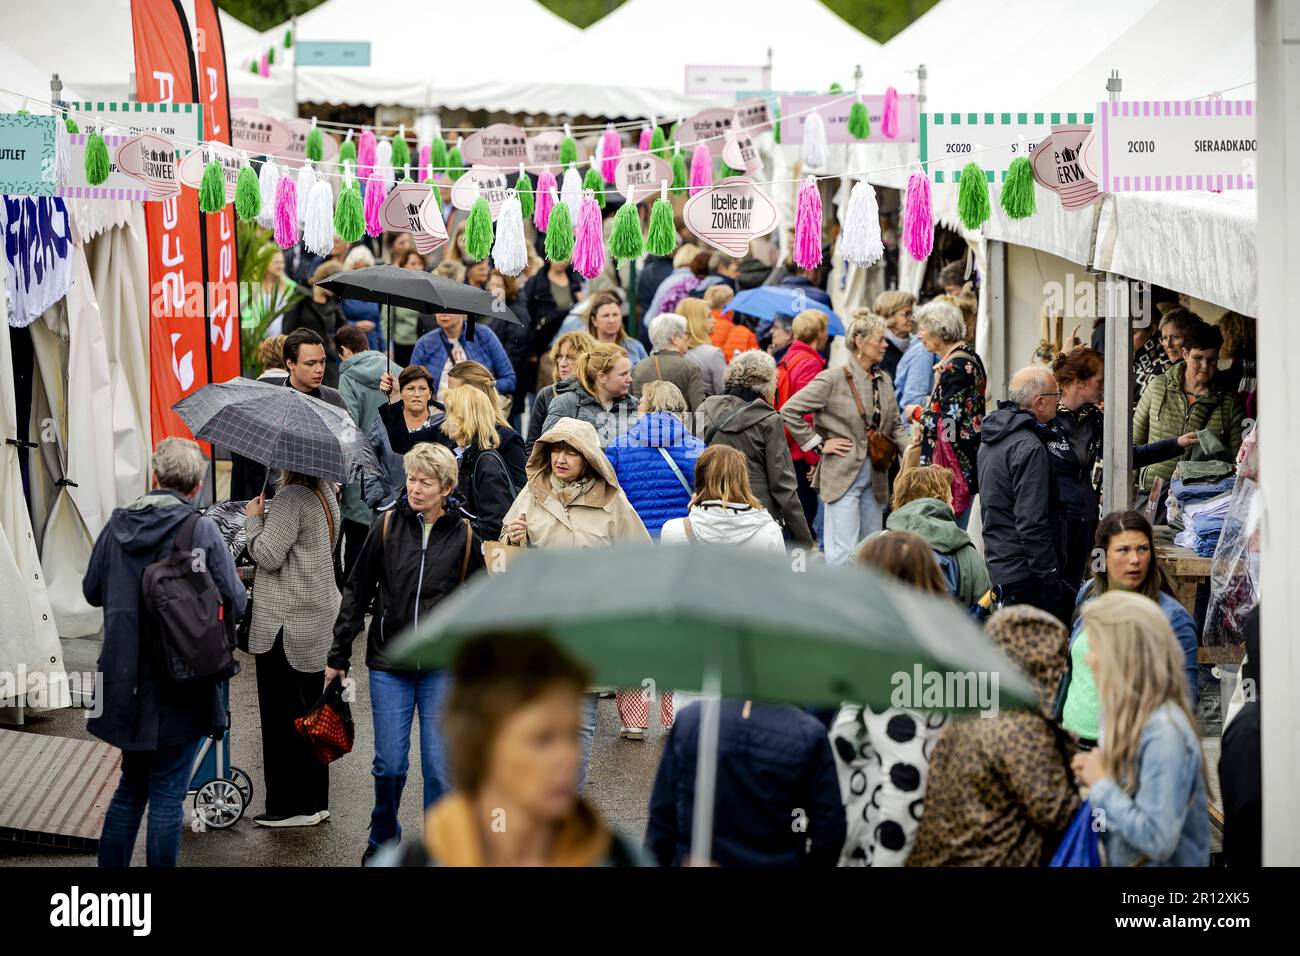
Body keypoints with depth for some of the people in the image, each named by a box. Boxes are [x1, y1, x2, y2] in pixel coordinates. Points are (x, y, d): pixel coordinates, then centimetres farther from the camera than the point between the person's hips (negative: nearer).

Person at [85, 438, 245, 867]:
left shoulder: (118, 525, 0)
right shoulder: (202, 530, -12)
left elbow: (92, 591, 11)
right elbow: (235, 603, -9)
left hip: (125, 685, 5)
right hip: (179, 688, -4)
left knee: (131, 787, 20)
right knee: (167, 796, 4)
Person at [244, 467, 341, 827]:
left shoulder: (291, 498, -19)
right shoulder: (326, 493, 11)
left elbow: (268, 555, -20)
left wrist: (253, 519, -5)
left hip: (285, 625, -9)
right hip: (317, 619, 9)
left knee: (283, 715, -1)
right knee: (309, 712, 14)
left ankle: (291, 805, 3)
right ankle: (315, 801, 20)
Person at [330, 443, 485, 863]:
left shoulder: (465, 535, -1)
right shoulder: (387, 526, -2)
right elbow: (357, 592, 4)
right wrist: (339, 655, 3)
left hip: (442, 667, 0)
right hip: (388, 663, 0)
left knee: (439, 766, 0)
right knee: (390, 764, 4)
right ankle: (382, 840, 27)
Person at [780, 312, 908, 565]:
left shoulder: (884, 380, 11)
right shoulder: (833, 379, -10)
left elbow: (895, 425, 20)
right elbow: (789, 411, -10)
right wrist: (819, 444, -10)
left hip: (874, 477, 7)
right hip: (843, 475, -7)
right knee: (844, 553, -9)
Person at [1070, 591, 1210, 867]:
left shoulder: (1164, 731, -23)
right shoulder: (1127, 717, 3)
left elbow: (1157, 839, -28)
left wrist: (1101, 784, -17)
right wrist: (1093, 774, -2)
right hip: (1123, 860, 8)